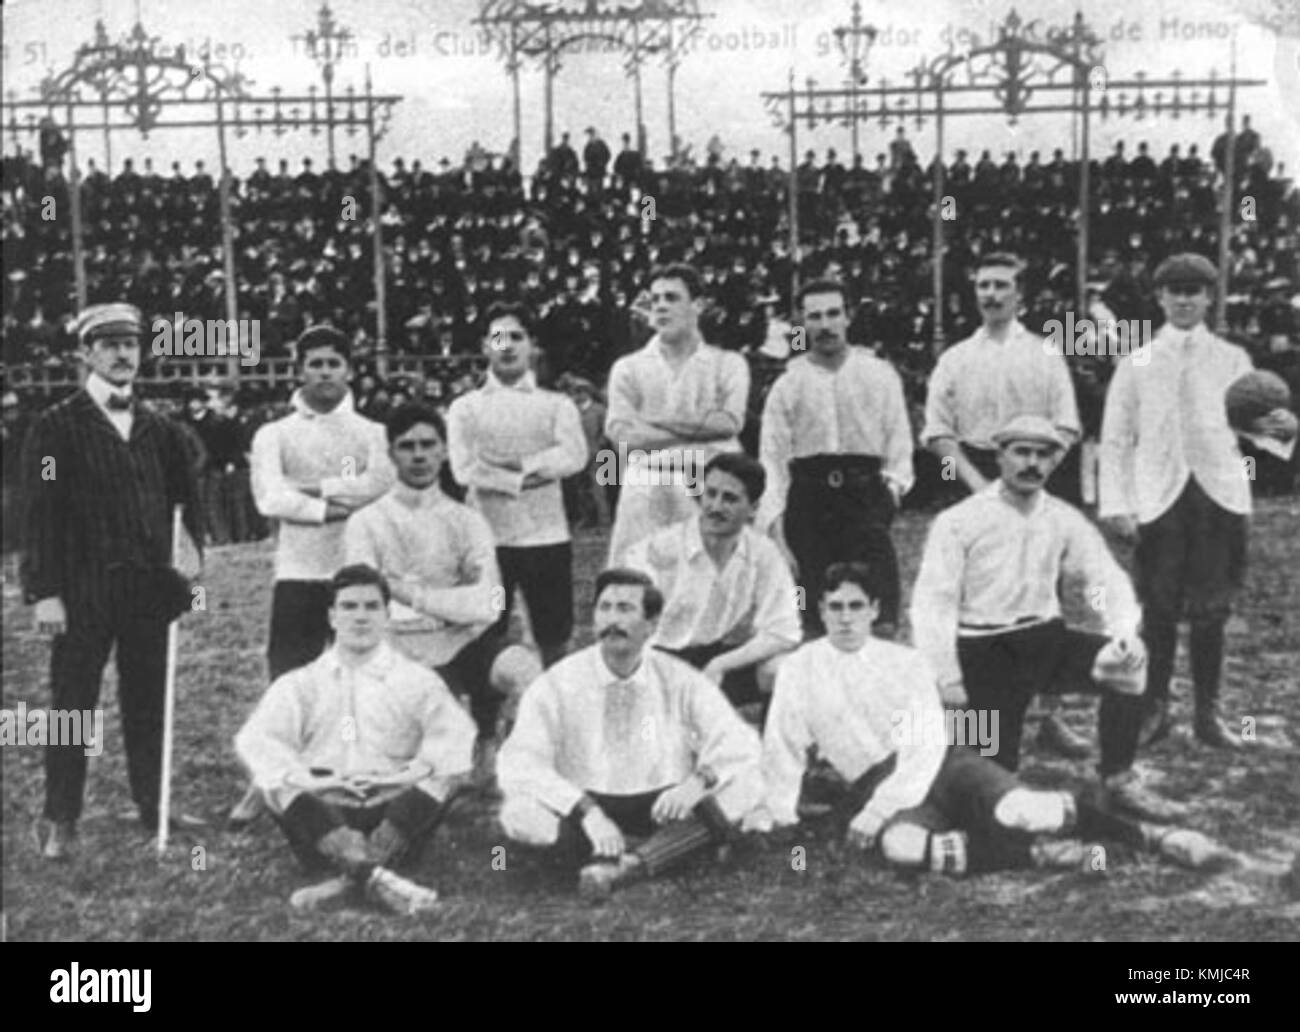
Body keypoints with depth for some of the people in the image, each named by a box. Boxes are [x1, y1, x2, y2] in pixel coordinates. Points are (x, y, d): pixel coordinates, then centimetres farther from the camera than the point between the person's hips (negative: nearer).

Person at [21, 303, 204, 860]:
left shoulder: (158, 428, 12)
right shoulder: (56, 427, -2)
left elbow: (186, 496, 20)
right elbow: (41, 513, -7)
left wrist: (191, 543, 1)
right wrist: (45, 592, -13)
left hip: (149, 587, 4)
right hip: (83, 592, -4)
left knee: (148, 702, 11)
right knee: (72, 706, 2)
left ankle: (153, 804, 21)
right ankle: (59, 822, 11)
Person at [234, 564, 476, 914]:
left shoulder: (417, 680, 13)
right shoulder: (299, 685, 15)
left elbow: (455, 734, -5)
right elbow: (255, 739, -2)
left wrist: (410, 774, -23)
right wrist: (303, 779, -21)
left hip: (394, 813, -1)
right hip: (323, 814, 1)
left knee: (443, 772, -25)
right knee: (277, 781, -26)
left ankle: (348, 880, -40)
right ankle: (376, 878, -47)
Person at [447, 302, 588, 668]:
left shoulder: (557, 404, 9)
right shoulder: (465, 407, 8)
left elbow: (574, 455, -9)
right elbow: (464, 468, -7)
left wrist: (518, 464, -14)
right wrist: (523, 480, -10)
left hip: (546, 538, 0)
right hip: (487, 538, 0)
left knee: (554, 641, 5)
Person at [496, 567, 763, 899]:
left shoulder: (680, 680, -2)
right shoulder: (557, 684, -6)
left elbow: (738, 744, -6)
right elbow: (518, 765, -16)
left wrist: (699, 781, -28)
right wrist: (586, 811, -30)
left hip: (664, 807, 1)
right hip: (584, 806, -1)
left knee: (745, 785, -23)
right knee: (520, 812, -30)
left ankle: (627, 865, -31)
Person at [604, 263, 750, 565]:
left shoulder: (728, 364, 11)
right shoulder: (628, 368, 13)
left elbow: (730, 422, -6)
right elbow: (622, 435, -2)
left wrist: (656, 421, -5)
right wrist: (701, 428, -6)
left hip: (708, 497, 0)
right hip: (645, 494, 1)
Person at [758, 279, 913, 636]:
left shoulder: (880, 375, 11)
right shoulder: (787, 385, 11)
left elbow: (898, 433, 10)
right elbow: (772, 453, 7)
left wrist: (895, 481, -5)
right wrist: (773, 511, -2)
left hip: (865, 490, -1)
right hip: (808, 496, 1)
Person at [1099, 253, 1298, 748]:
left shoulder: (1232, 359, 11)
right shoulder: (1136, 363, 7)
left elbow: (1250, 421, 6)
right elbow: (1115, 438, 5)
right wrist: (1116, 504, -4)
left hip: (1219, 495, 1)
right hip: (1159, 498, -1)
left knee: (1211, 610, 4)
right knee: (1158, 608, 0)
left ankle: (1208, 712, 15)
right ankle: (1154, 708, 14)